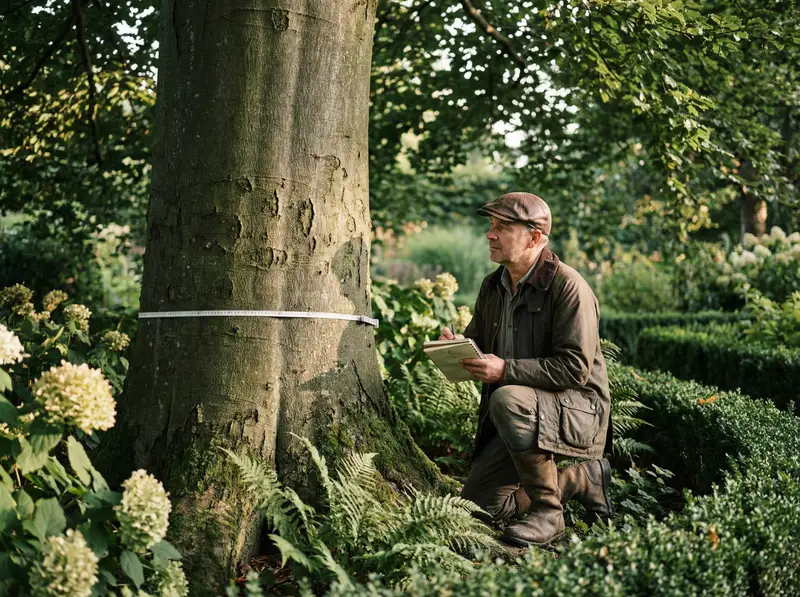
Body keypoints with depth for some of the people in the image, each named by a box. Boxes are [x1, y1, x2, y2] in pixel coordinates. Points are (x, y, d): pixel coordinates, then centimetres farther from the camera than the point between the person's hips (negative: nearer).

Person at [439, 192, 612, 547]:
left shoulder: (567, 285, -17)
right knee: (480, 504, 0)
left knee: (507, 400, -38)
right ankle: (584, 479, 18)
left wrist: (506, 370, -30)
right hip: (523, 415, 8)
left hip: (579, 409, -8)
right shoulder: (492, 287, 8)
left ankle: (548, 514, -21)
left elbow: (575, 369, -24)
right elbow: (477, 341, 19)